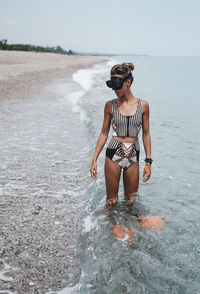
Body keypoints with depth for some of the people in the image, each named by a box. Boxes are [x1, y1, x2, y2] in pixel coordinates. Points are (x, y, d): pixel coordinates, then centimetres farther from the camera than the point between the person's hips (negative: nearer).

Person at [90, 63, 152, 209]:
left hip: (133, 157, 1)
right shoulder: (110, 105, -2)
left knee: (131, 199, 13)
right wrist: (94, 159, 1)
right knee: (111, 200, 7)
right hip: (113, 155, -1)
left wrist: (148, 162, 2)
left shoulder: (143, 105, -2)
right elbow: (104, 133, 4)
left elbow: (146, 134, 4)